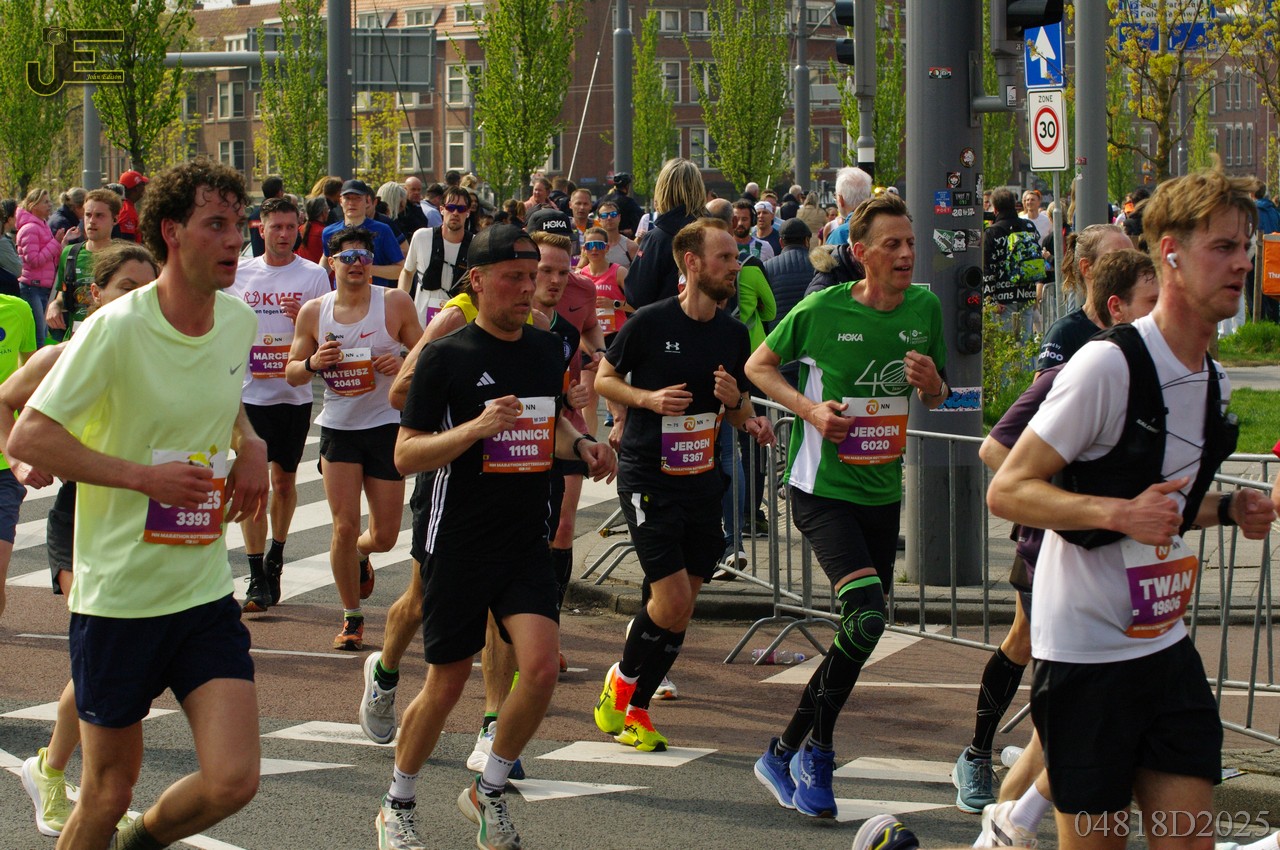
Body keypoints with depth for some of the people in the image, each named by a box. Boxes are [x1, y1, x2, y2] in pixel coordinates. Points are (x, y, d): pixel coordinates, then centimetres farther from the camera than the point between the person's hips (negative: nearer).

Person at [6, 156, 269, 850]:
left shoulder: (239, 321, 3)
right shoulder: (116, 329, -16)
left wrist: (250, 443, 4)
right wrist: (144, 475, -21)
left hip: (206, 593, 5)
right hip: (118, 594, -5)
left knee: (232, 781, -6)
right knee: (109, 789, 6)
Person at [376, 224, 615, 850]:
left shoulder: (548, 351, 8)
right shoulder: (447, 356, -9)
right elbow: (405, 455, -10)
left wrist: (580, 446, 3)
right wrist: (477, 427, -24)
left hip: (526, 541, 4)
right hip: (459, 544, -4)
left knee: (541, 669, -14)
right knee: (446, 685, 3)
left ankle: (488, 793, 9)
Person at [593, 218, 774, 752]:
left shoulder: (733, 333, 6)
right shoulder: (650, 322, -10)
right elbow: (604, 378, 2)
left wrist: (738, 405, -7)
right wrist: (648, 398, -16)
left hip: (702, 481, 5)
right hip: (647, 479, -5)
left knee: (680, 610, 5)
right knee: (673, 602, -13)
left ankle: (634, 709, 20)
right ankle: (621, 681, 13)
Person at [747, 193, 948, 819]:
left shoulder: (925, 309, 1)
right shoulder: (821, 310, -12)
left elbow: (935, 399, 14)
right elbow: (758, 366, 2)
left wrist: (933, 384, -9)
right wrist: (810, 408, -13)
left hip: (883, 490, 6)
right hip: (822, 488, -6)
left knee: (864, 626, 10)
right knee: (867, 617, -21)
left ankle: (796, 752, 27)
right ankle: (802, 754, -7)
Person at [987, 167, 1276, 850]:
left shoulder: (1212, 380, 10)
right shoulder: (1108, 364, -16)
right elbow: (1007, 491, -17)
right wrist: (1119, 513, -29)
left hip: (1167, 645, 7)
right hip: (1086, 653, -7)